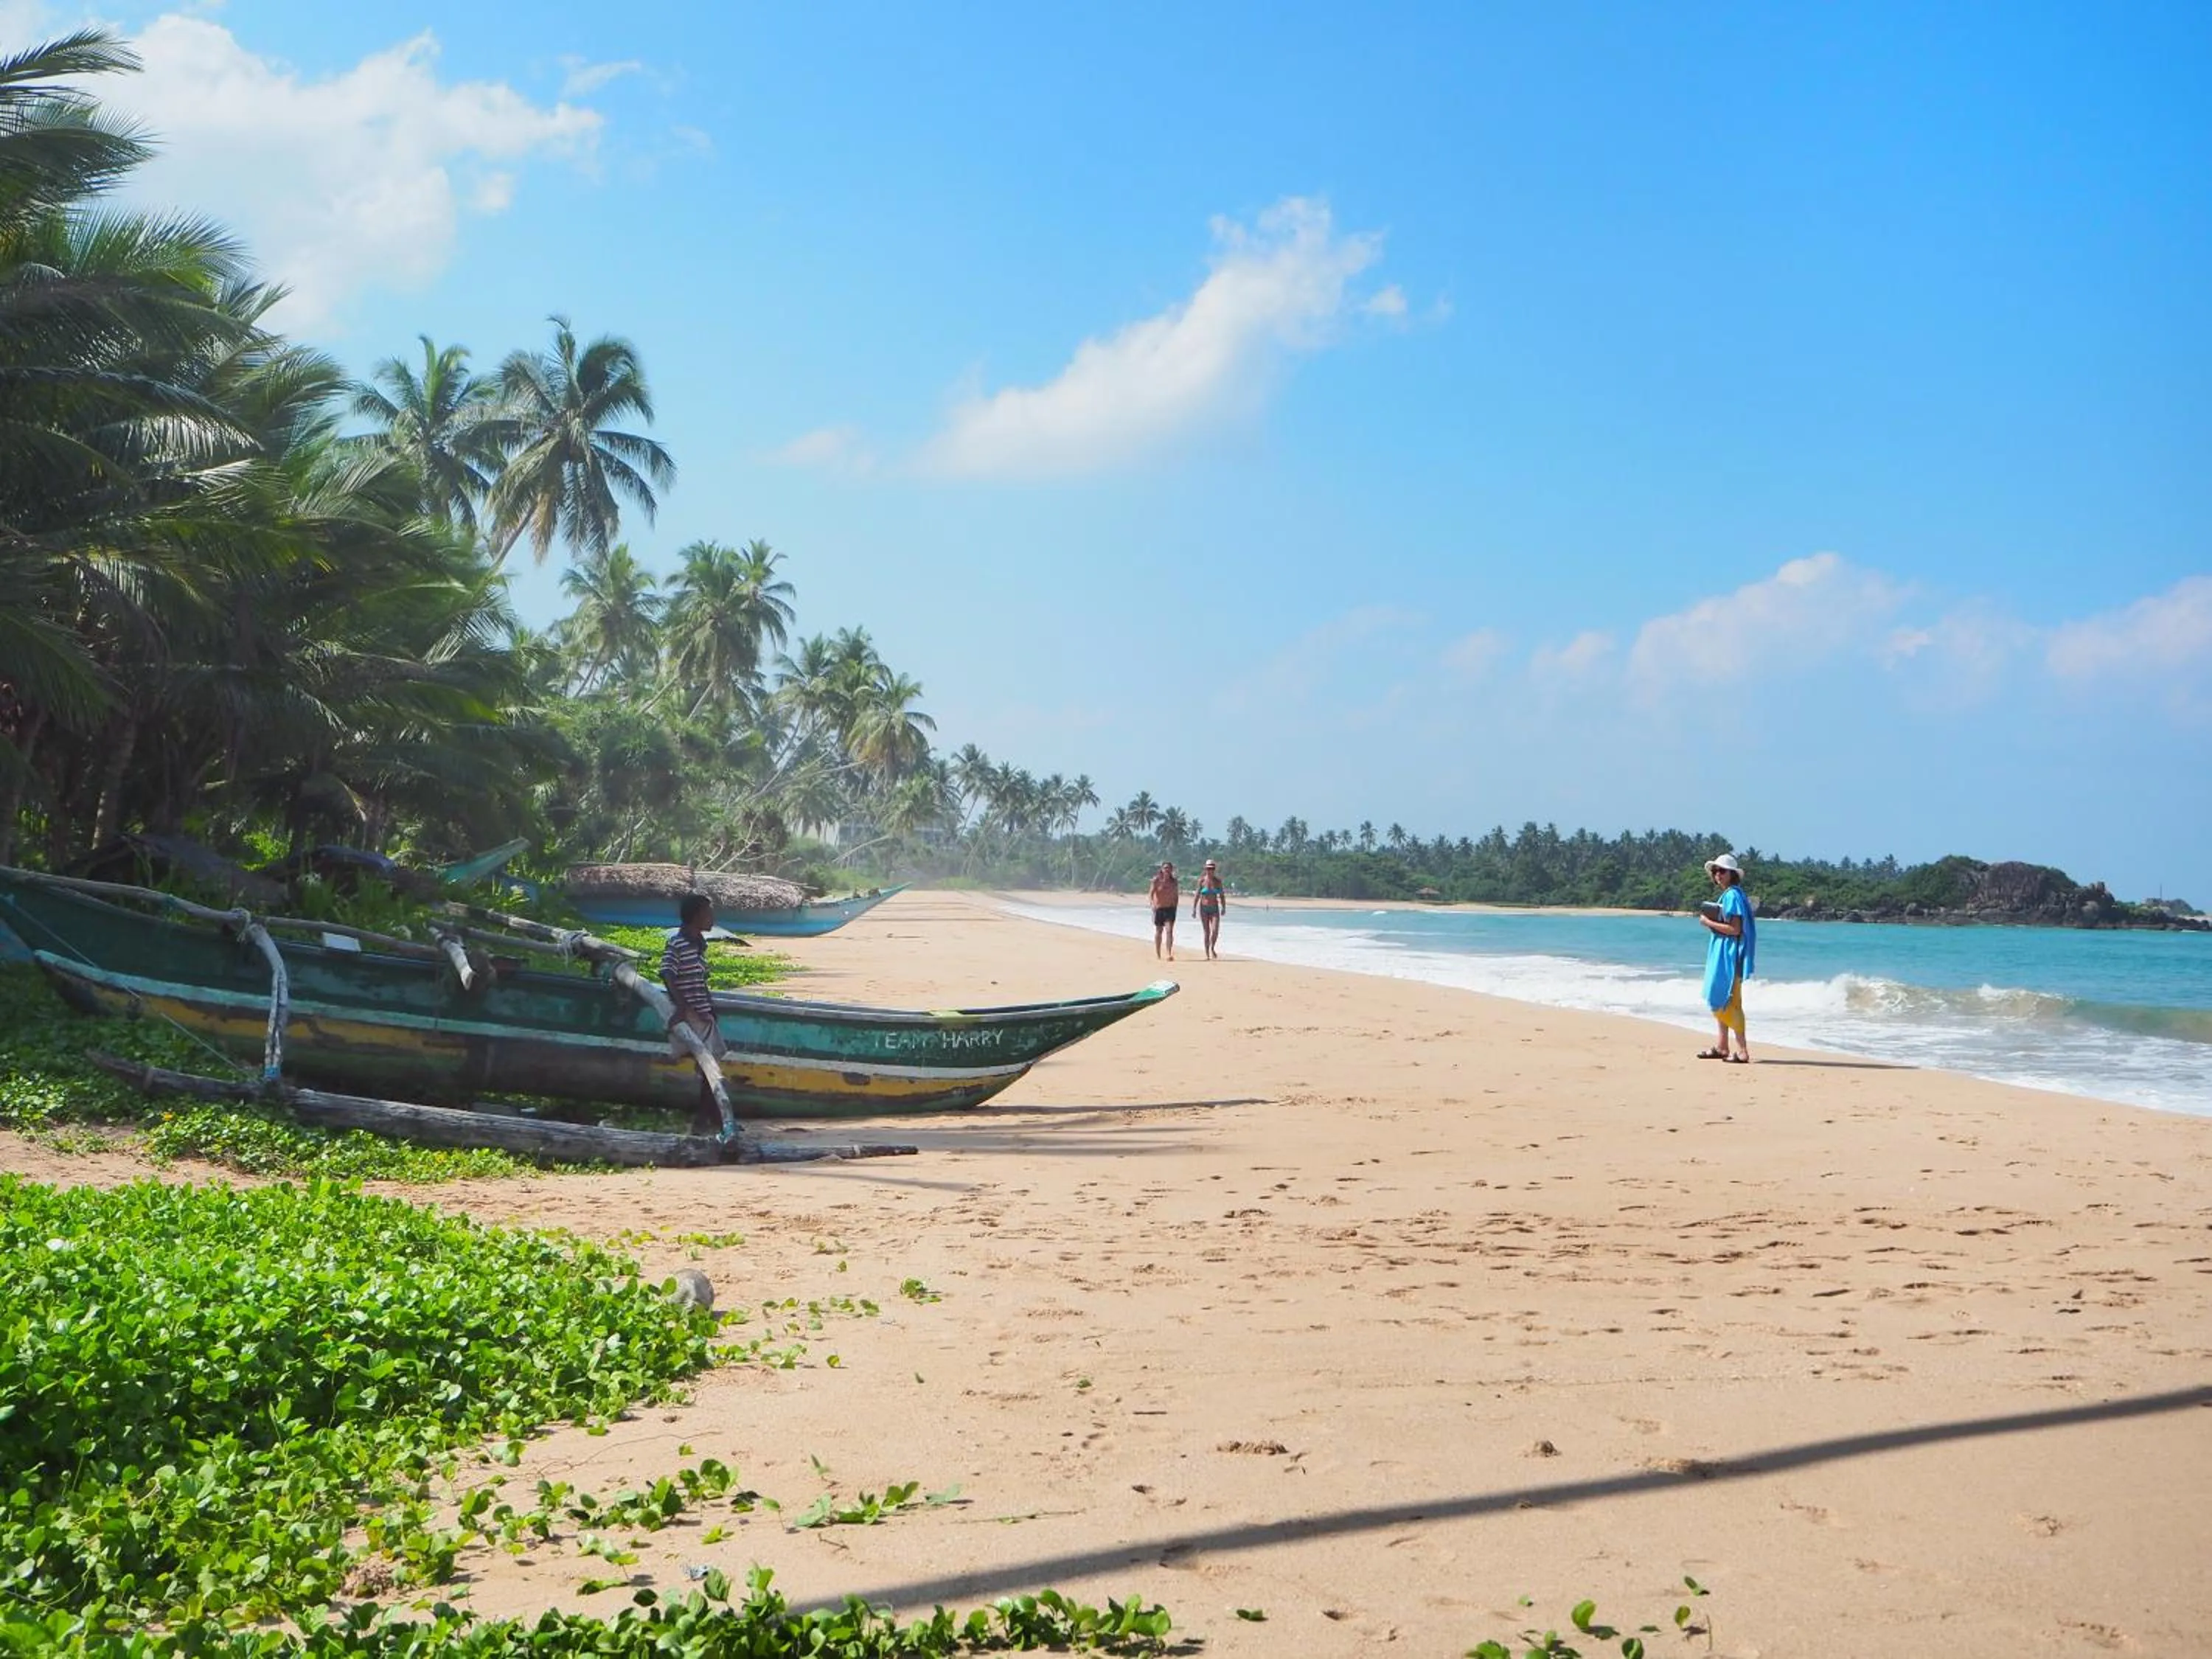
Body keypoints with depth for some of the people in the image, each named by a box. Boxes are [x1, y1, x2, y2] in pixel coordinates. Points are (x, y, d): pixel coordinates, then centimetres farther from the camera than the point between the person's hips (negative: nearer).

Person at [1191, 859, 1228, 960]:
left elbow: (1222, 896, 7)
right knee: (1207, 932, 0)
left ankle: (1212, 948, 12)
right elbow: (1197, 895, -1)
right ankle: (1207, 954, 7)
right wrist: (1194, 909, -6)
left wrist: (1223, 908, -2)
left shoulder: (1218, 881, 3)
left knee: (1215, 931, -13)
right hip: (1203, 908, -1)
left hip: (1214, 908, 1)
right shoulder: (1202, 881, -2)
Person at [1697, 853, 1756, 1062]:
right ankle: (1721, 1047, 18)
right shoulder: (1726, 895, 15)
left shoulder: (1733, 895, -14)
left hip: (1730, 953, -10)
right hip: (1722, 953, 10)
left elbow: (1735, 929, -19)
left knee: (1729, 1001, -10)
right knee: (1719, 1000, 13)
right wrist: (1709, 919, 6)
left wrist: (1709, 923, -13)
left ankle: (1742, 1051, -8)